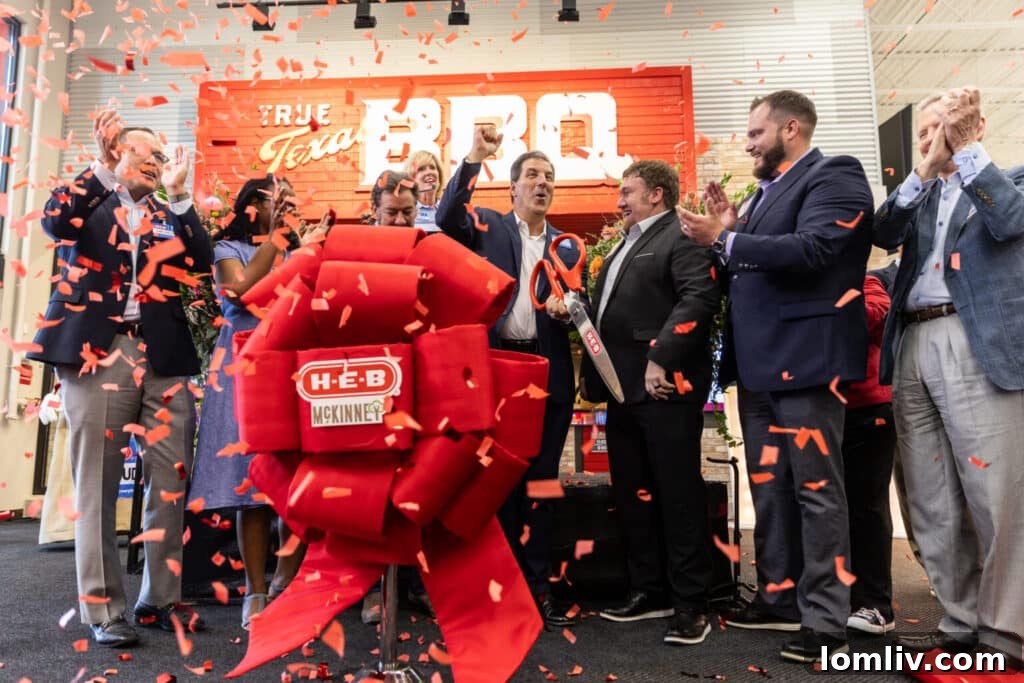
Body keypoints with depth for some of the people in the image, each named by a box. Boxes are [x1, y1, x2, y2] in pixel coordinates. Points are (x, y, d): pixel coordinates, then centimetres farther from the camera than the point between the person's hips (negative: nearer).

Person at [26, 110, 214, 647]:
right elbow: (54, 221, -10)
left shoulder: (169, 216, 19)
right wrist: (102, 166, -7)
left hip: (162, 357, 3)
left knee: (170, 482, 3)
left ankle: (160, 599, 16)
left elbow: (202, 260, 1)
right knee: (97, 485, 1)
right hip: (98, 352, -3)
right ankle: (102, 608, 10)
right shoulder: (89, 202, 12)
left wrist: (178, 193, 0)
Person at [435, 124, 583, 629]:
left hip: (548, 374, 3)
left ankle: (537, 586, 18)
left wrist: (566, 308, -10)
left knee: (541, 482, 6)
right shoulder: (488, 226, 8)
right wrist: (474, 159, -18)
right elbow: (447, 217, -12)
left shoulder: (567, 248, 15)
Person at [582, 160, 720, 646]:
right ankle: (648, 592, 27)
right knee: (632, 495, 14)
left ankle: (690, 605, 10)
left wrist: (661, 359, -26)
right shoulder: (626, 246, 24)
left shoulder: (683, 238, -5)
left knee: (678, 495, -1)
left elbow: (699, 297, -20)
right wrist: (592, 370, 16)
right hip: (624, 389, 10)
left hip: (665, 387, -10)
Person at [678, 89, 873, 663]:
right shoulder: (768, 191, 20)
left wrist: (725, 239, -18)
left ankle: (826, 622, 7)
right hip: (760, 363, 9)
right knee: (769, 488, 14)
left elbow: (809, 250, -22)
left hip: (804, 358, -9)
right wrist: (729, 233, 2)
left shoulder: (835, 177, -4)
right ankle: (779, 599, 26)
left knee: (815, 488, -3)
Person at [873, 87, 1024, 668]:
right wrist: (925, 169, -5)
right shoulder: (921, 194, 23)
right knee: (933, 504, 5)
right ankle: (960, 623, 16)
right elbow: (883, 233, 4)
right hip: (913, 348, 5)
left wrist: (965, 150, -9)